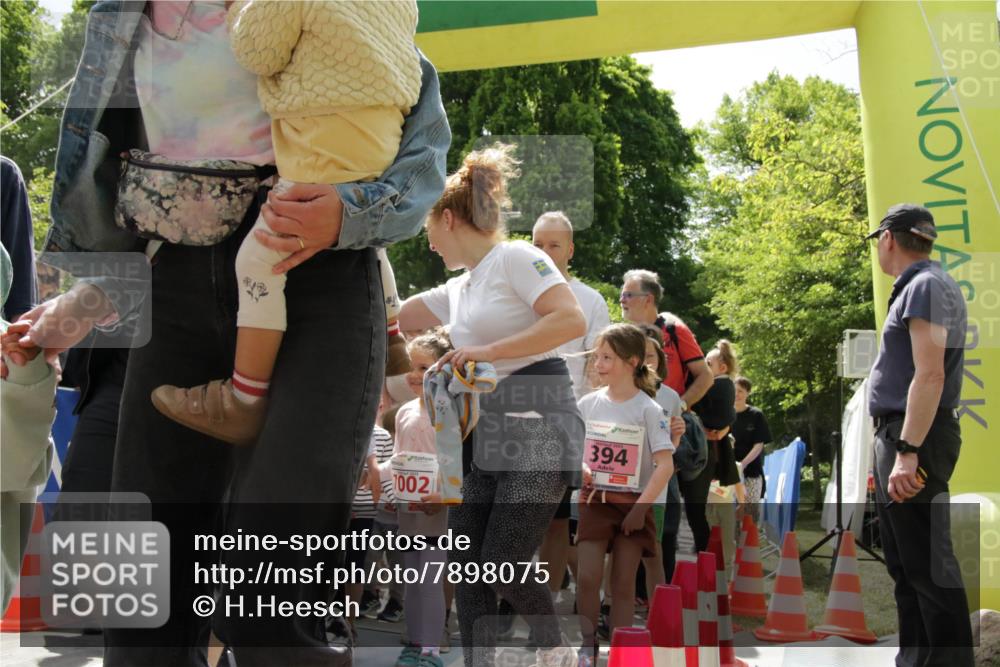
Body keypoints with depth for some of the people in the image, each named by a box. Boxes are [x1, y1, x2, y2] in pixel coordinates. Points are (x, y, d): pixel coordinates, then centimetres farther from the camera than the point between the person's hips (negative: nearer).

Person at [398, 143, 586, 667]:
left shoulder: (516, 258, -6)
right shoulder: (456, 289, 18)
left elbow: (572, 320, -19)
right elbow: (394, 320, 28)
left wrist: (487, 351, -17)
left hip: (539, 426, -8)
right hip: (487, 430, 9)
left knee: (501, 564, -9)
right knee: (467, 564, 0)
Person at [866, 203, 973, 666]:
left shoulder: (925, 287, -13)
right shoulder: (918, 286, 19)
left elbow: (930, 375, -23)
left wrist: (908, 452, -28)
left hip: (915, 438, -11)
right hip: (899, 436, 11)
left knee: (926, 564, -10)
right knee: (904, 561, 15)